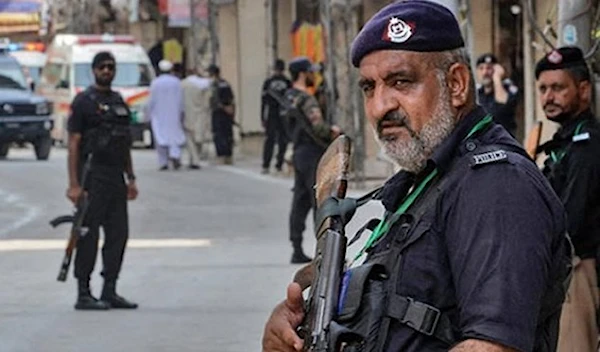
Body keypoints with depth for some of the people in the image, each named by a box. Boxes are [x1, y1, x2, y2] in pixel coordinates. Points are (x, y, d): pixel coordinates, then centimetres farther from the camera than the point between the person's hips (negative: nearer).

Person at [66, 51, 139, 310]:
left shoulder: (119, 102, 17)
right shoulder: (84, 101, -6)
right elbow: (74, 143, -10)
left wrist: (131, 178, 16)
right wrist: (74, 184, -16)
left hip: (116, 177, 7)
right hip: (93, 175, -7)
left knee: (118, 234, 7)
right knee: (89, 236, -5)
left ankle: (109, 292, 14)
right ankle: (83, 294, 0)